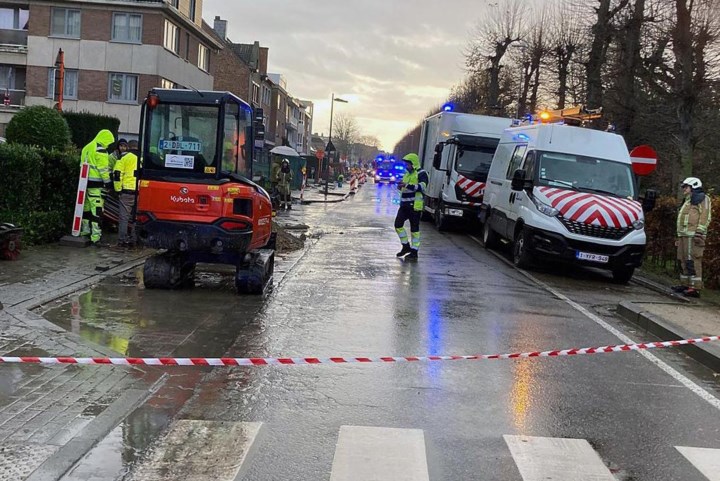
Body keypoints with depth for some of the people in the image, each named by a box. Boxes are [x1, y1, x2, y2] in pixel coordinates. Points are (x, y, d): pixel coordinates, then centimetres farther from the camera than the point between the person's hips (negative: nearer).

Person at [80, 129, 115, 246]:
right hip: (96, 183, -9)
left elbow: (83, 164, 21)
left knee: (87, 207, 17)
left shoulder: (87, 147, 18)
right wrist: (107, 182, -8)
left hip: (85, 181, 9)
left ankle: (85, 231, 26)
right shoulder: (100, 149, -11)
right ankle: (95, 238, -14)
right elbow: (103, 168, -14)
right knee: (97, 210, -10)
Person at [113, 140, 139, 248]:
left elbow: (117, 174, -5)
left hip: (127, 191, -3)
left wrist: (118, 189, 2)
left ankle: (122, 241, 0)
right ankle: (133, 240, 12)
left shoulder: (124, 157, 0)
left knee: (124, 216, 2)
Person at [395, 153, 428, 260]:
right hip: (404, 205, 8)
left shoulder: (421, 174, -8)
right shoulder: (407, 174, 19)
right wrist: (401, 186, 6)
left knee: (414, 229, -3)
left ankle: (414, 252, 5)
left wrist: (407, 185, -29)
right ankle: (406, 246, 18)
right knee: (398, 225, 3)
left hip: (415, 206, -8)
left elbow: (422, 187, -24)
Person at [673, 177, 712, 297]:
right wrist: (679, 237, 25)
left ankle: (695, 288, -18)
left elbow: (705, 216, -12)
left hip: (693, 235, -10)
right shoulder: (688, 201, 30)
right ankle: (685, 284, 17)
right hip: (684, 235, 10)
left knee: (693, 261, -15)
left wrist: (699, 232, -22)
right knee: (684, 261, 11)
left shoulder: (702, 198, 0)